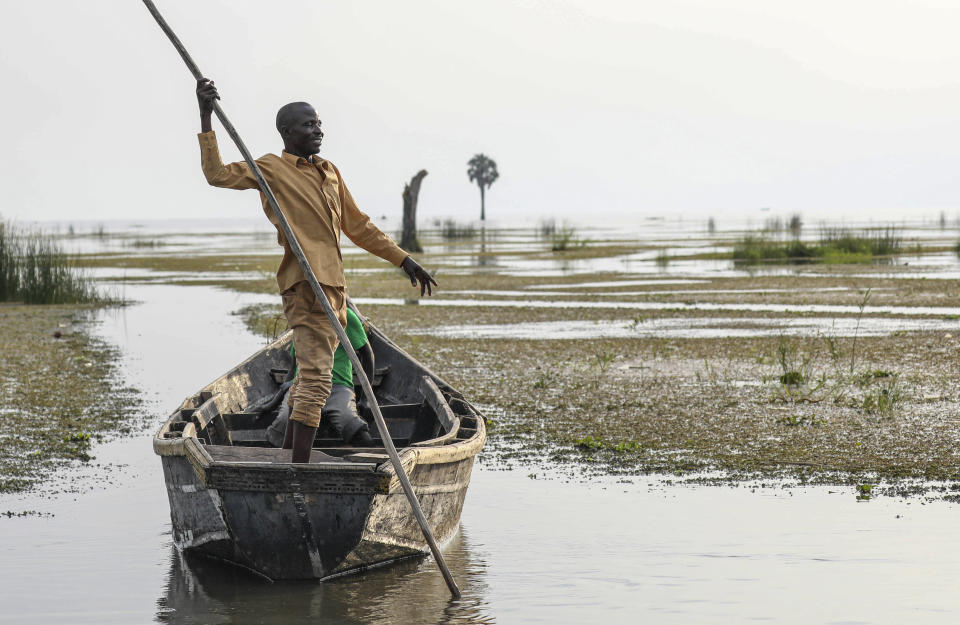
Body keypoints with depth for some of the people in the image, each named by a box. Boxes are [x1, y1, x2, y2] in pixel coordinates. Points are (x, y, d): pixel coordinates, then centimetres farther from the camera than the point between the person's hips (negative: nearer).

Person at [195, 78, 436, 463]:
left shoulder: (329, 172, 22)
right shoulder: (271, 169, 0)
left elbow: (357, 226, 28)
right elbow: (217, 174, -13)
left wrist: (403, 260, 26)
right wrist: (206, 119, -19)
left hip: (333, 286, 9)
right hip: (305, 286, -9)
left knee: (311, 374, 17)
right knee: (316, 377, -17)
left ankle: (289, 455, 29)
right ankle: (299, 468, -20)